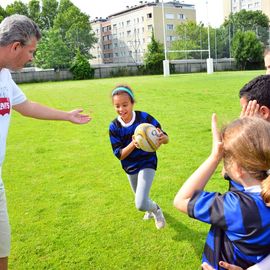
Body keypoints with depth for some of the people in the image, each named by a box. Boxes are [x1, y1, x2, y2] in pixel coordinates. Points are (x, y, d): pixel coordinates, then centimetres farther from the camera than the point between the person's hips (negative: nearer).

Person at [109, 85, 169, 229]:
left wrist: (162, 138, -43)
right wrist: (133, 144, -37)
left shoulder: (144, 117, -21)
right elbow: (119, 155, -18)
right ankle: (151, 208, 61)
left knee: (141, 204, -17)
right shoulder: (114, 127, -16)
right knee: (141, 201, 25)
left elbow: (166, 139, -18)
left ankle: (156, 209, 19)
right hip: (130, 167, 4)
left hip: (147, 163, -3)